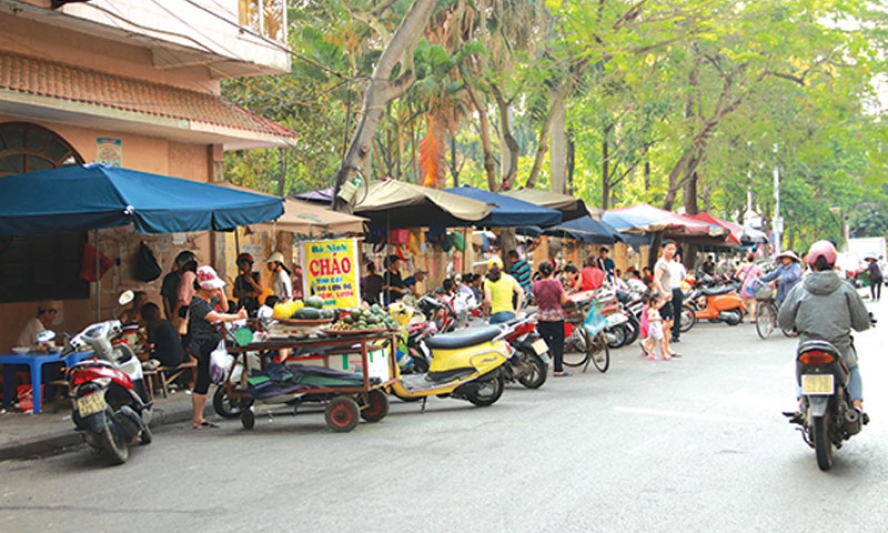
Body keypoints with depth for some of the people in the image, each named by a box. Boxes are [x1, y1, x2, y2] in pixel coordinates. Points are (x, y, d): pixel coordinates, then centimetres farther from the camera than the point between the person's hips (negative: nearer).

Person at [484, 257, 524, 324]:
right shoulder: (510, 278, 10)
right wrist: (517, 310, 9)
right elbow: (521, 292, 5)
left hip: (497, 314, -4)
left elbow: (488, 301, -12)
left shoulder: (488, 281, -2)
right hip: (510, 313, 4)